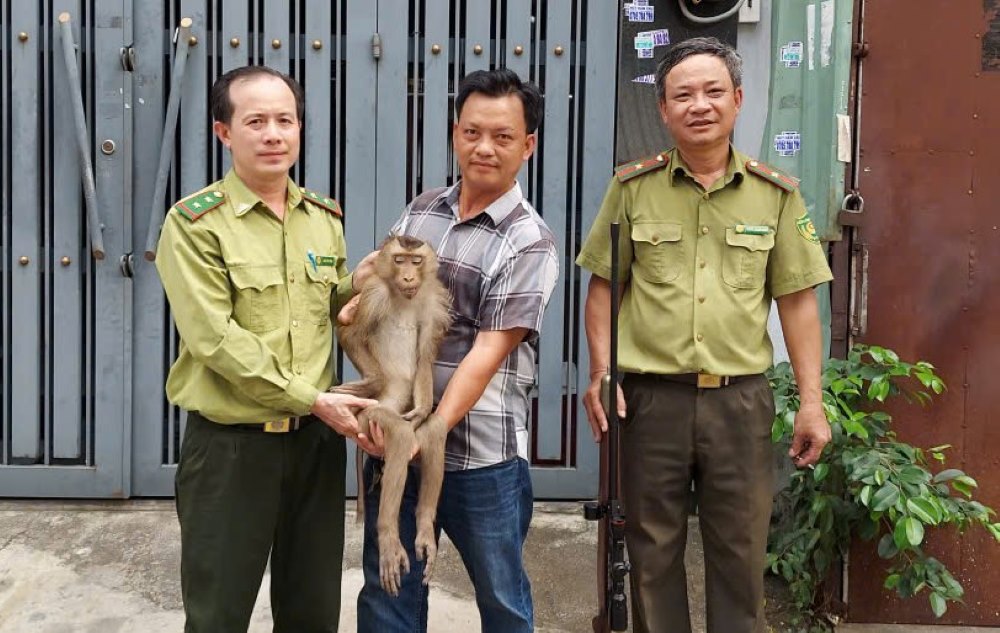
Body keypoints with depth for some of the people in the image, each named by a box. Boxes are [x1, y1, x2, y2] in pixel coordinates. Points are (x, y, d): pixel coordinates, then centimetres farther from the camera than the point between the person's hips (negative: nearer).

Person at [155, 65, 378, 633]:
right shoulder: (195, 222, -11)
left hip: (317, 438, 5)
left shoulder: (325, 217, 7)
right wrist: (313, 399, -19)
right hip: (231, 443, -5)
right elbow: (216, 339, -18)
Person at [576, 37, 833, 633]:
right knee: (653, 551, 11)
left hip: (741, 399, 0)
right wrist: (601, 374, -4)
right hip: (652, 397, 0)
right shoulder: (633, 186, 1)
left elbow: (798, 300, 4)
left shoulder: (776, 193, 3)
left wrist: (813, 401, 1)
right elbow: (604, 286, 6)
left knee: (741, 553, 9)